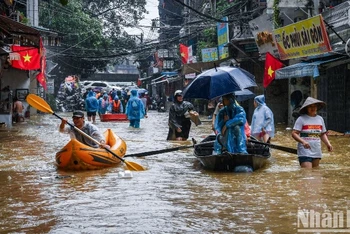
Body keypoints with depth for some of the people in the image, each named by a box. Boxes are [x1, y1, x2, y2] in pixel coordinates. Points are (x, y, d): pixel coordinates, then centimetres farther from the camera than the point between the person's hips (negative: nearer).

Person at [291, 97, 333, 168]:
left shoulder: (320, 119, 12)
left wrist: (328, 144, 4)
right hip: (305, 152, -6)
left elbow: (323, 134, 20)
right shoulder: (301, 119, -6)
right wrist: (303, 141, -25)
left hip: (317, 152, 6)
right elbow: (294, 133, -10)